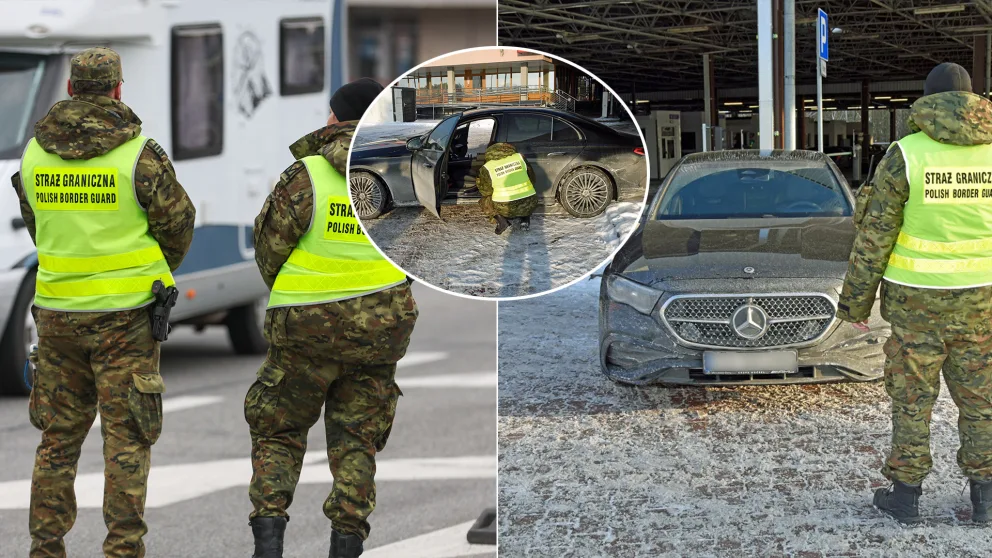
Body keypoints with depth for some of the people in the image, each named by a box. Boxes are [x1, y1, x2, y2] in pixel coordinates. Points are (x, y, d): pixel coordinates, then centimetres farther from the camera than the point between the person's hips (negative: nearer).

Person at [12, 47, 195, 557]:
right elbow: (178, 220, -2)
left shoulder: (35, 153, 2)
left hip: (57, 310, 4)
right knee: (127, 437, 2)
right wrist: (160, 269, 18)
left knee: (58, 434, 13)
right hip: (125, 311, -4)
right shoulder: (138, 154, -12)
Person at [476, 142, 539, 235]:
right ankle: (525, 218, 11)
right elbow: (532, 178, 16)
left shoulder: (486, 169, -2)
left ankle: (500, 219, 1)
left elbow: (486, 191, 8)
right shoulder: (520, 158, 6)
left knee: (484, 202, 26)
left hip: (506, 209, -3)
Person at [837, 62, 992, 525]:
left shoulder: (906, 155, -11)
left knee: (912, 398, 8)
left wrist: (855, 301, 0)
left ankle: (905, 494, 13)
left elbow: (874, 236, -9)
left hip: (917, 299, -2)